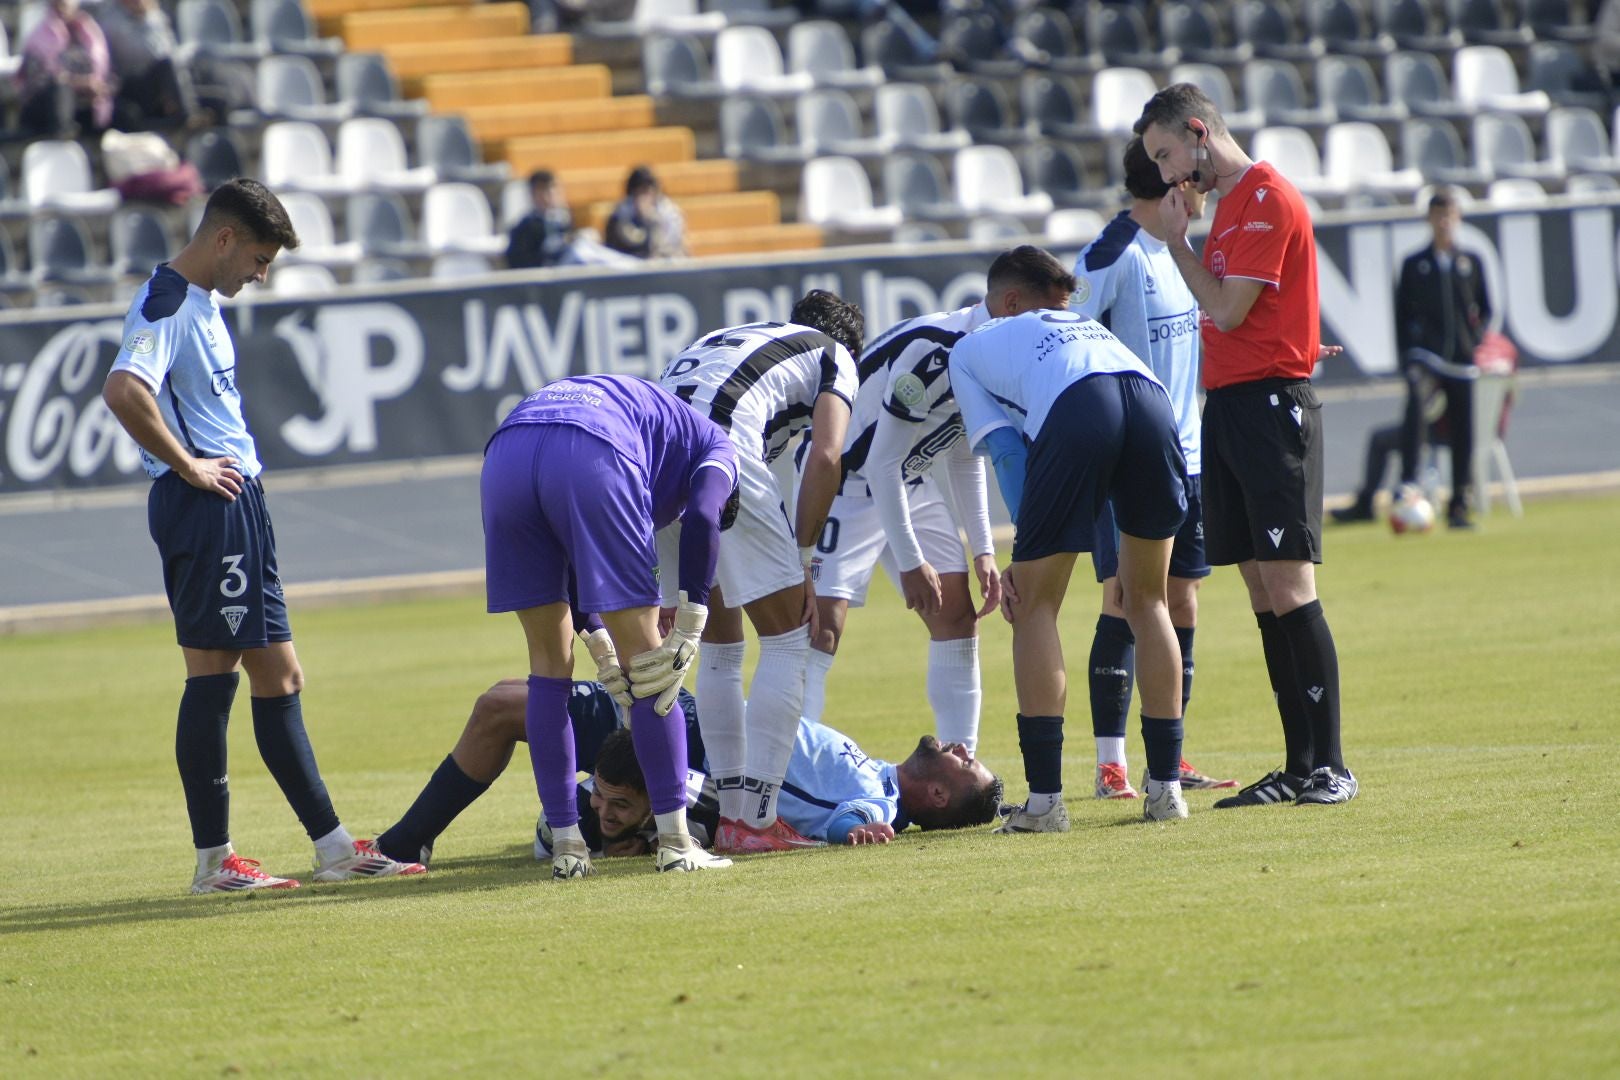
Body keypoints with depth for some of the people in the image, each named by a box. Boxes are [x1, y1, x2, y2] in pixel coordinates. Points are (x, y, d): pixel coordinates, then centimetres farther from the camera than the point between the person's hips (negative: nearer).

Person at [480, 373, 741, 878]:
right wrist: (688, 633, 5)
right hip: (590, 458, -5)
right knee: (641, 649, 8)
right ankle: (674, 841, 9)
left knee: (550, 661, 17)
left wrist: (599, 642, 28)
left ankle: (566, 845, 18)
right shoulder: (714, 444, 28)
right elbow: (702, 518, 4)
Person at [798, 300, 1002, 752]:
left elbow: (965, 460, 12)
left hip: (911, 486, 9)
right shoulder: (931, 352, -31)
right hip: (847, 488, -9)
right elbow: (882, 465, -28)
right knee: (822, 627, -18)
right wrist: (910, 563, -24)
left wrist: (983, 551, 8)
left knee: (958, 619, 3)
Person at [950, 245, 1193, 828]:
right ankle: (1166, 786, 18)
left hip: (1072, 412, -4)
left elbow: (1006, 453, 18)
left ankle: (1044, 797, 1)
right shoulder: (1091, 327, 44)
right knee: (1147, 602, 20)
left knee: (1035, 606, 9)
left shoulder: (971, 348, 31)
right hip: (1152, 400, 4)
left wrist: (1026, 559, 15)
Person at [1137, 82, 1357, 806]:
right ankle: (1298, 766, 8)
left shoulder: (1269, 200, -10)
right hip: (1226, 407, 9)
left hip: (1272, 404, -9)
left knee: (1289, 590, -12)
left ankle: (1329, 767, -11)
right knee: (1263, 596, 7)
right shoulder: (1230, 203, 19)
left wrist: (1176, 239, -4)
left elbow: (1226, 310, -13)